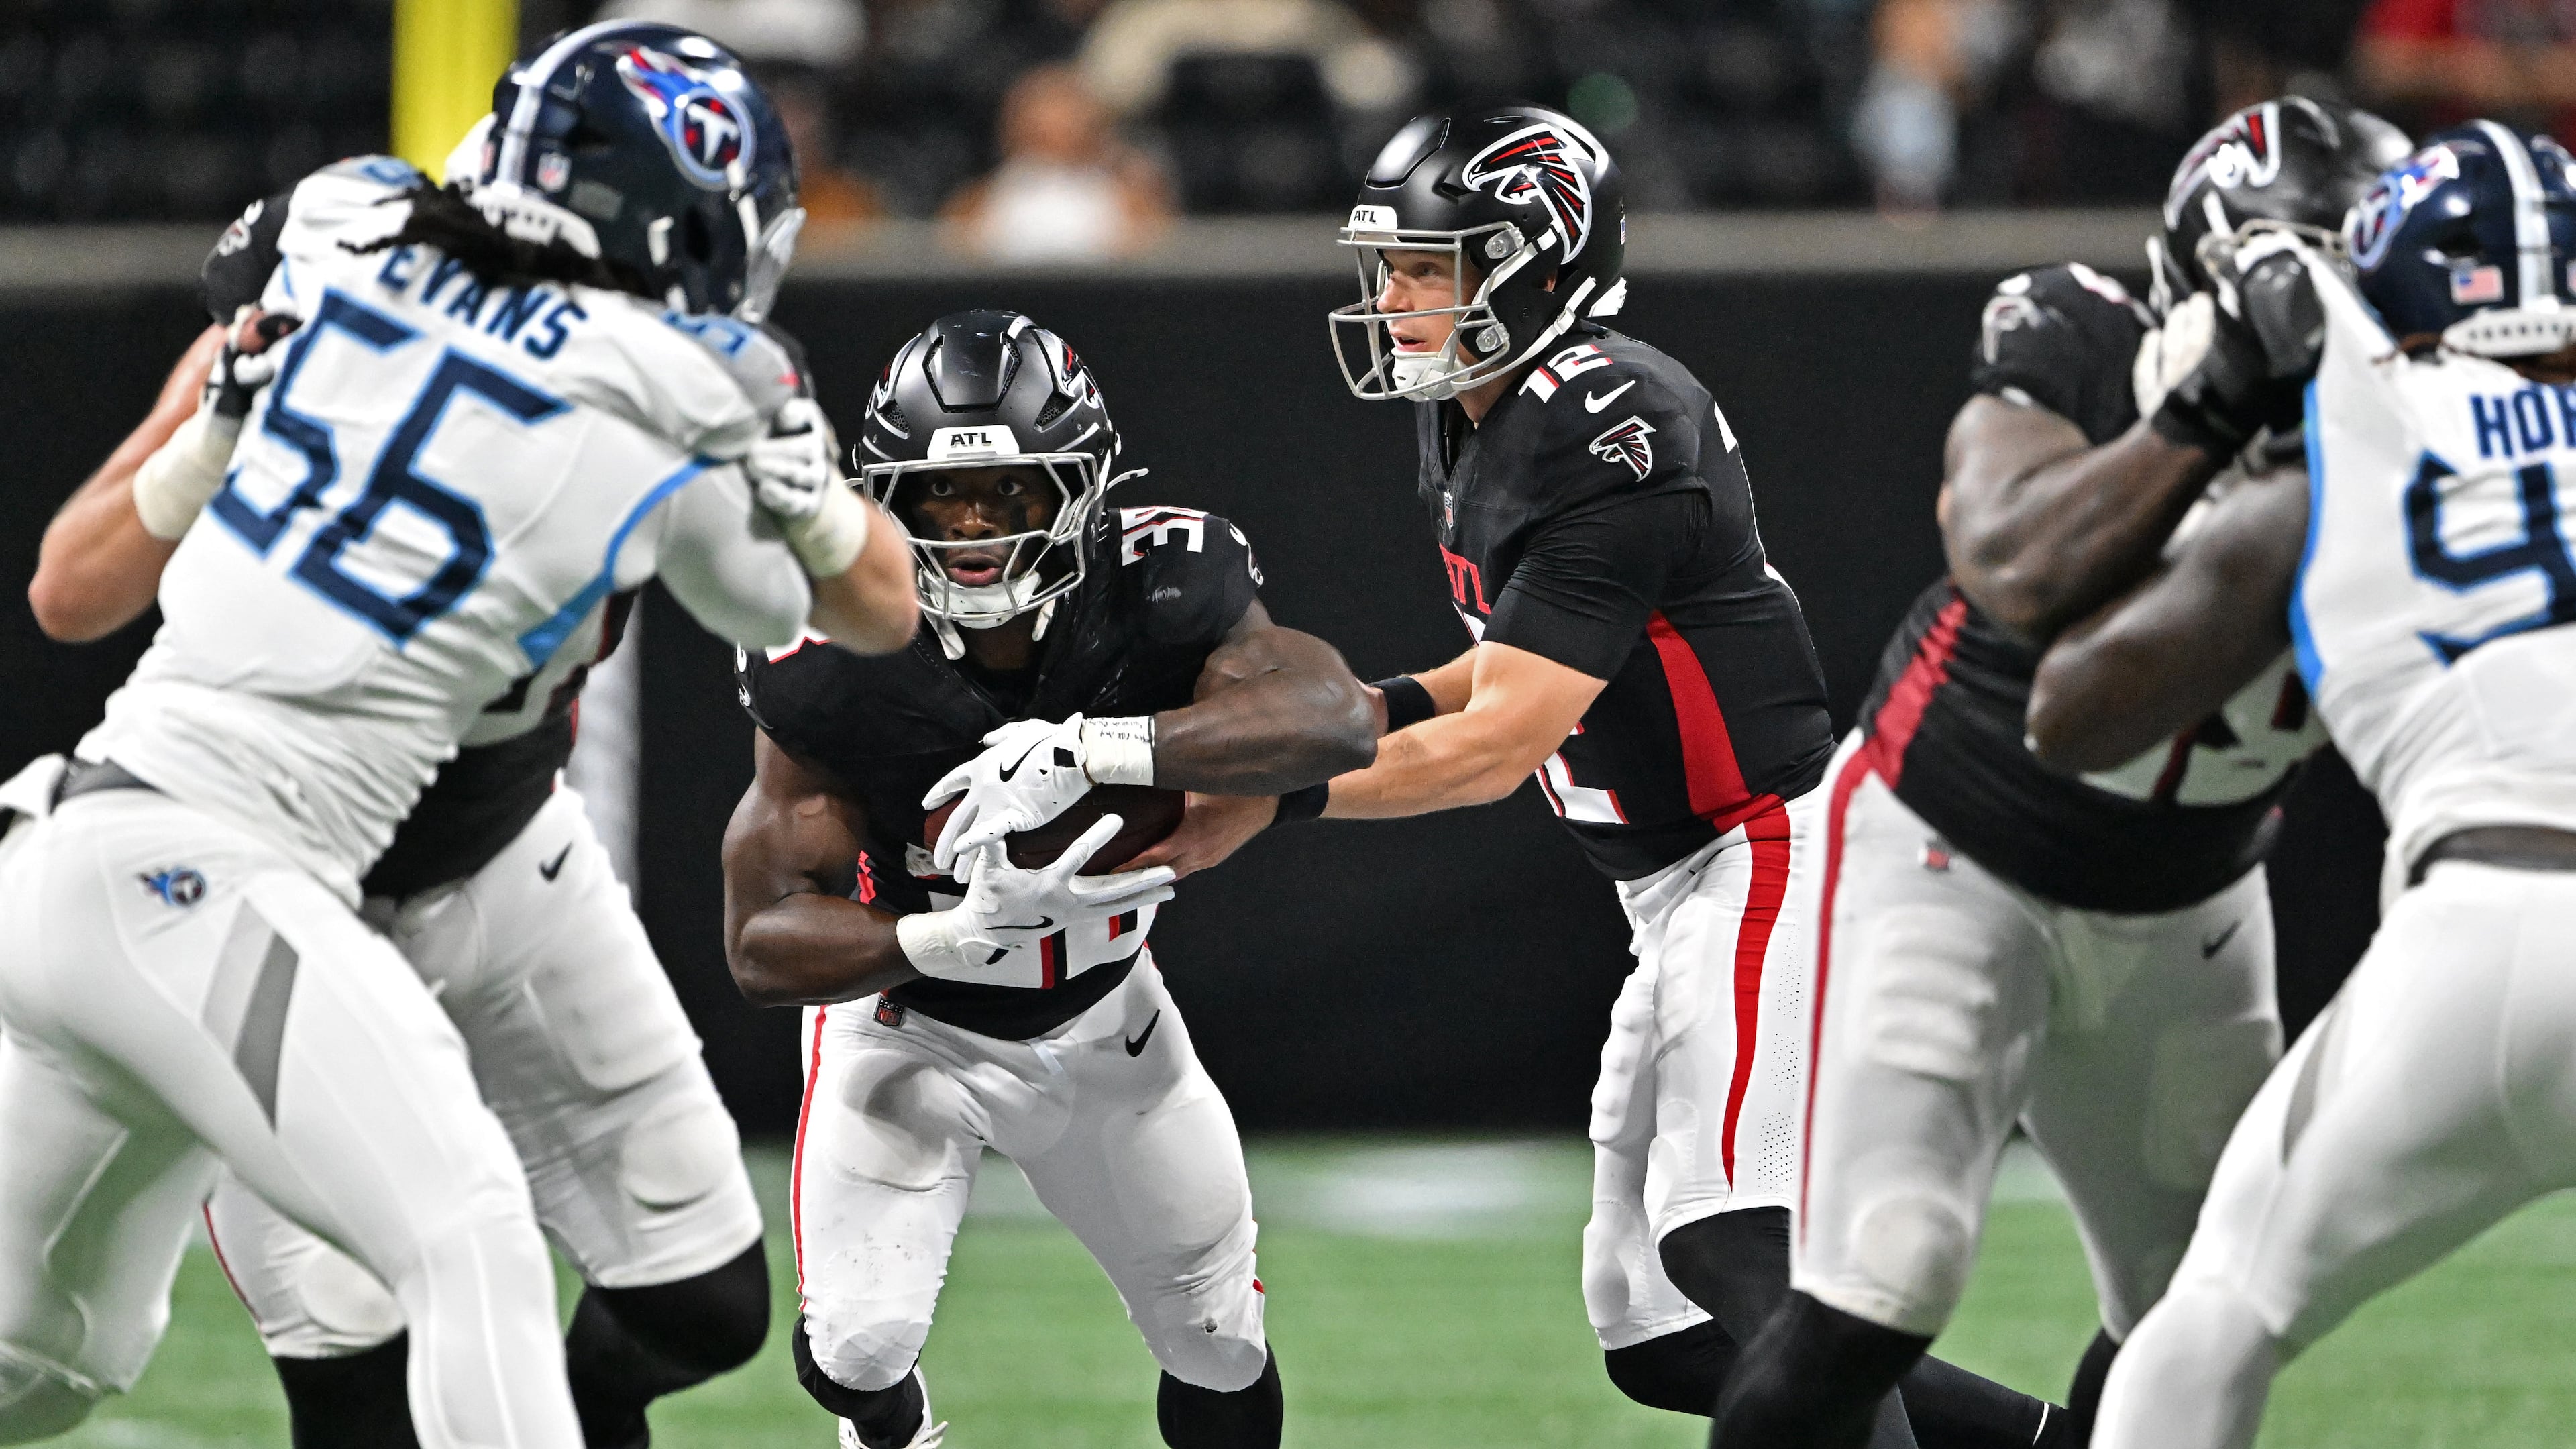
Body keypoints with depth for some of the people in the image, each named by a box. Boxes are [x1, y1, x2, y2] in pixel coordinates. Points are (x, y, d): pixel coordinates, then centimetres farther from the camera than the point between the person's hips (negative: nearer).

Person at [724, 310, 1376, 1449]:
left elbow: (1335, 717, -42)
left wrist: (1097, 748, -54)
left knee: (1218, 1347, 9)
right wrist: (961, 935, -46)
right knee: (860, 1347, -15)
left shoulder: (1160, 592, -24)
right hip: (907, 1023, -2)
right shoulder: (834, 673, -28)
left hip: (1101, 1015, 2)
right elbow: (762, 944, -28)